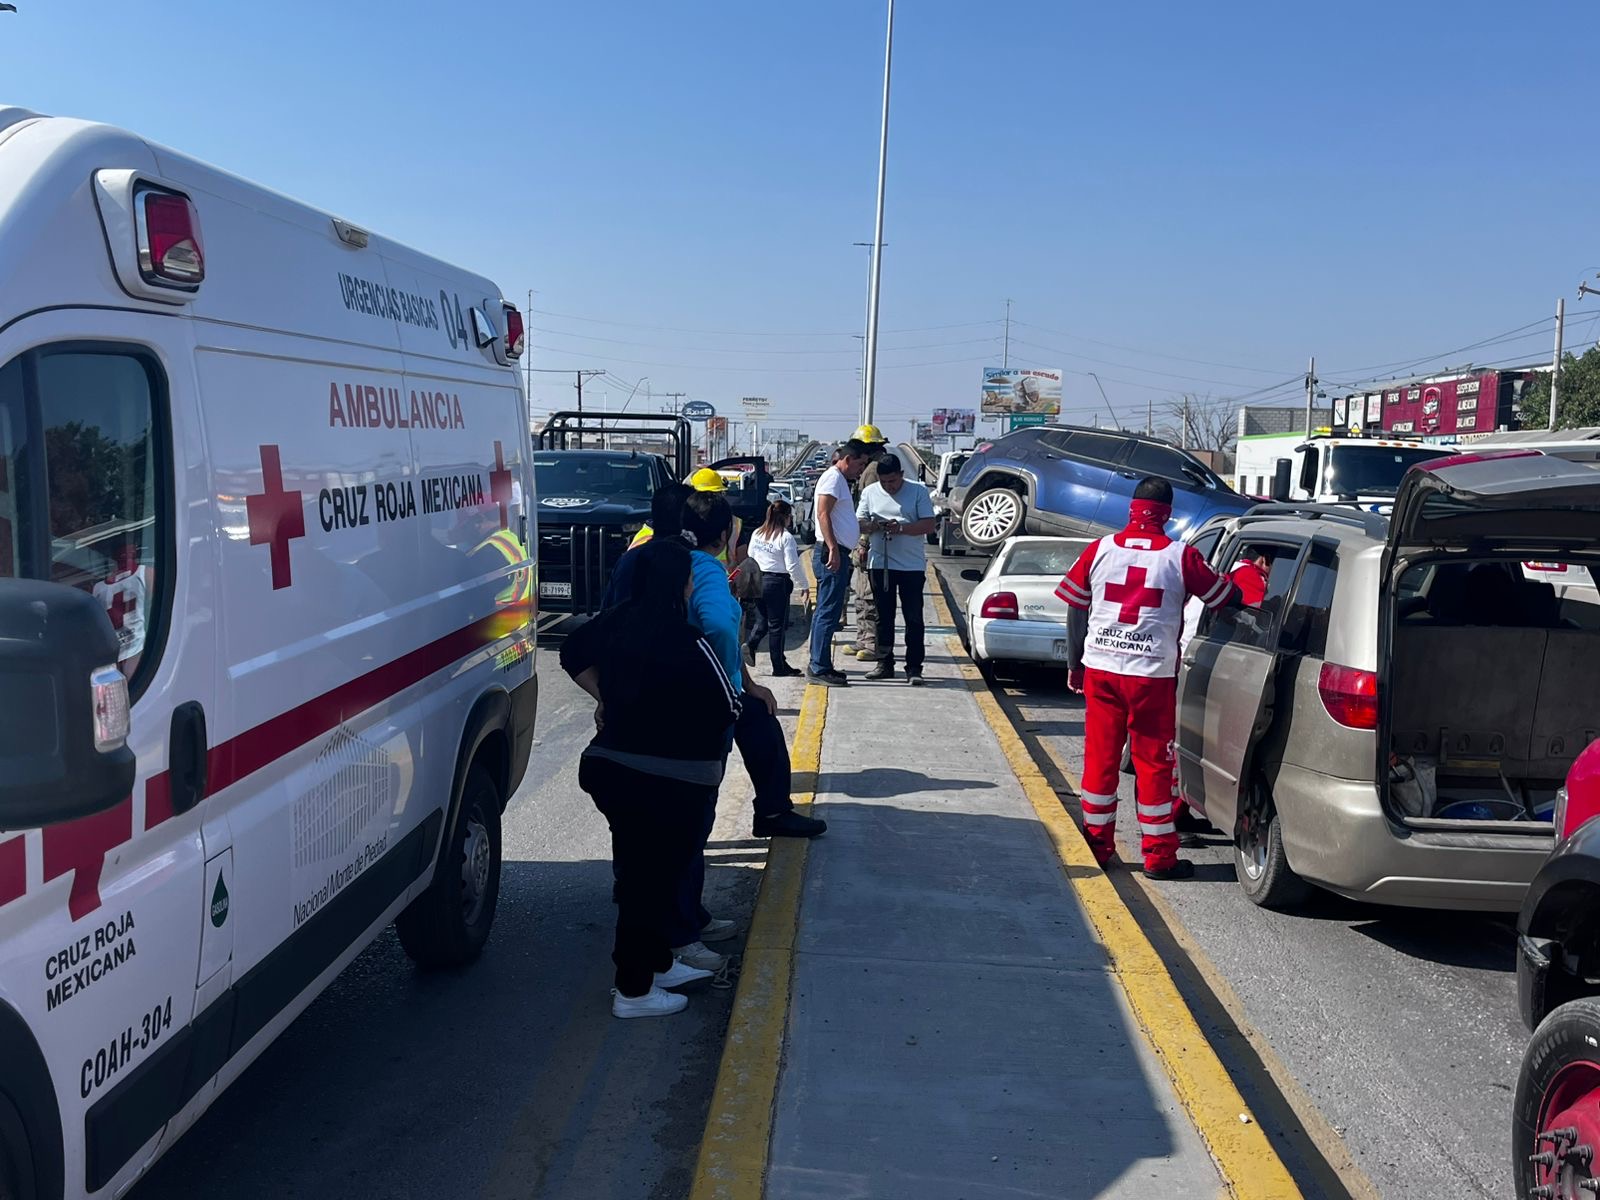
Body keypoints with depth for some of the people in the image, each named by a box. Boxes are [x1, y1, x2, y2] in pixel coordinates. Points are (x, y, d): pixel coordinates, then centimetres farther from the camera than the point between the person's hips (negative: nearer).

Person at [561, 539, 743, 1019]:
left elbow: (573, 654, 19)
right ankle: (633, 991, 15)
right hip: (670, 782, -7)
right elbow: (726, 708, -14)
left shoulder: (613, 624, 0)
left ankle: (658, 963, 39)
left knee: (638, 873, 21)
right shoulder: (688, 643, -21)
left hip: (611, 767, 8)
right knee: (654, 881, 5)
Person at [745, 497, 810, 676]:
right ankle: (779, 666, 6)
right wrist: (804, 586, -3)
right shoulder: (786, 537, -12)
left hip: (758, 581, 6)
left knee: (762, 622, 16)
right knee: (777, 625, 1)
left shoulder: (757, 534, 7)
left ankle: (749, 645, -8)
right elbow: (792, 566, -13)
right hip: (777, 583, -6)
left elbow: (750, 559, 12)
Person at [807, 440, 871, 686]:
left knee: (825, 612, 12)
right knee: (829, 612, -10)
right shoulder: (833, 477, -9)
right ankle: (819, 668, -10)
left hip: (838, 553, 11)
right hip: (832, 553, -11)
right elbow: (823, 514, -19)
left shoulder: (840, 480, 23)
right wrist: (833, 549, -25)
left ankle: (818, 666, 16)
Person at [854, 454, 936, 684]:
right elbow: (859, 524, 7)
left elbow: (929, 525, -7)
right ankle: (885, 664, 19)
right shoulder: (870, 492, 6)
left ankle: (914, 668, 2)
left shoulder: (918, 491, -2)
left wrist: (901, 528, -20)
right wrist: (872, 526, -16)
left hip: (912, 566, -3)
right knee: (883, 617, 9)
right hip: (880, 564, 3)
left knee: (914, 619, -2)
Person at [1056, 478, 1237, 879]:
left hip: (1100, 669, 3)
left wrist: (1074, 664, 17)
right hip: (1153, 673, -3)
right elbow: (1225, 599, 5)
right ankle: (1159, 855, 12)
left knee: (1100, 756, 11)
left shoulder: (1100, 550, 2)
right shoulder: (1182, 557, -5)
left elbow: (1076, 611, 7)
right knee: (1153, 762, 5)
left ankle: (1097, 843, 20)